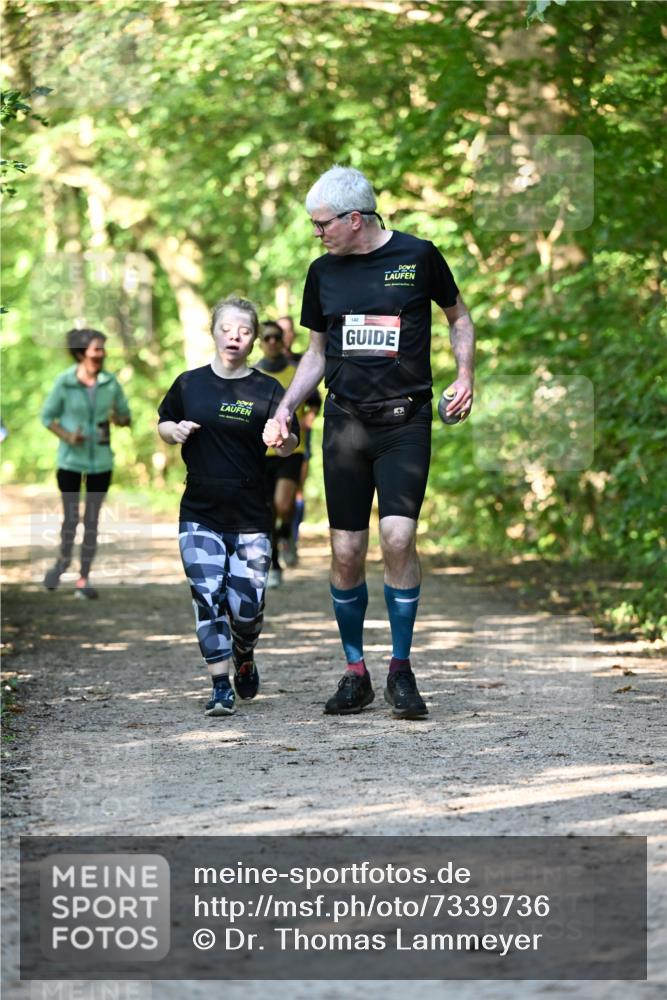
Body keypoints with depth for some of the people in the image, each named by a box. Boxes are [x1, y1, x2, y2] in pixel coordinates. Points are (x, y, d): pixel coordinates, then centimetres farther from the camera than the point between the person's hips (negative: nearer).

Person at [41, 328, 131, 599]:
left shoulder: (110, 382, -4)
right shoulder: (64, 382, -11)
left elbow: (125, 416, 6)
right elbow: (47, 416, -1)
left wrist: (118, 419, -17)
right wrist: (67, 436, -17)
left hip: (100, 461, 2)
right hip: (70, 460, -2)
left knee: (92, 520, 4)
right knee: (70, 518, 4)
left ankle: (84, 577, 15)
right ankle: (64, 558, 34)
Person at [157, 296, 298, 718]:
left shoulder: (268, 390, -1)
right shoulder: (190, 384, 6)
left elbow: (292, 445, -5)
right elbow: (164, 423, 19)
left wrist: (281, 438, -28)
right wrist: (174, 431, -3)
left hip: (251, 517, -1)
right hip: (200, 514, 1)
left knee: (247, 606, -2)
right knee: (208, 597, -8)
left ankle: (244, 659, 31)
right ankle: (221, 687, 0)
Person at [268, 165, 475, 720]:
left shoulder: (417, 256, -1)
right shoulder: (324, 272, 10)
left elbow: (459, 318, 13)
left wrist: (465, 375, -1)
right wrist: (286, 408, 8)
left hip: (406, 420, -3)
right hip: (346, 420, 4)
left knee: (398, 538, -16)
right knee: (346, 552, 0)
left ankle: (401, 669, -2)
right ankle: (355, 674, 13)